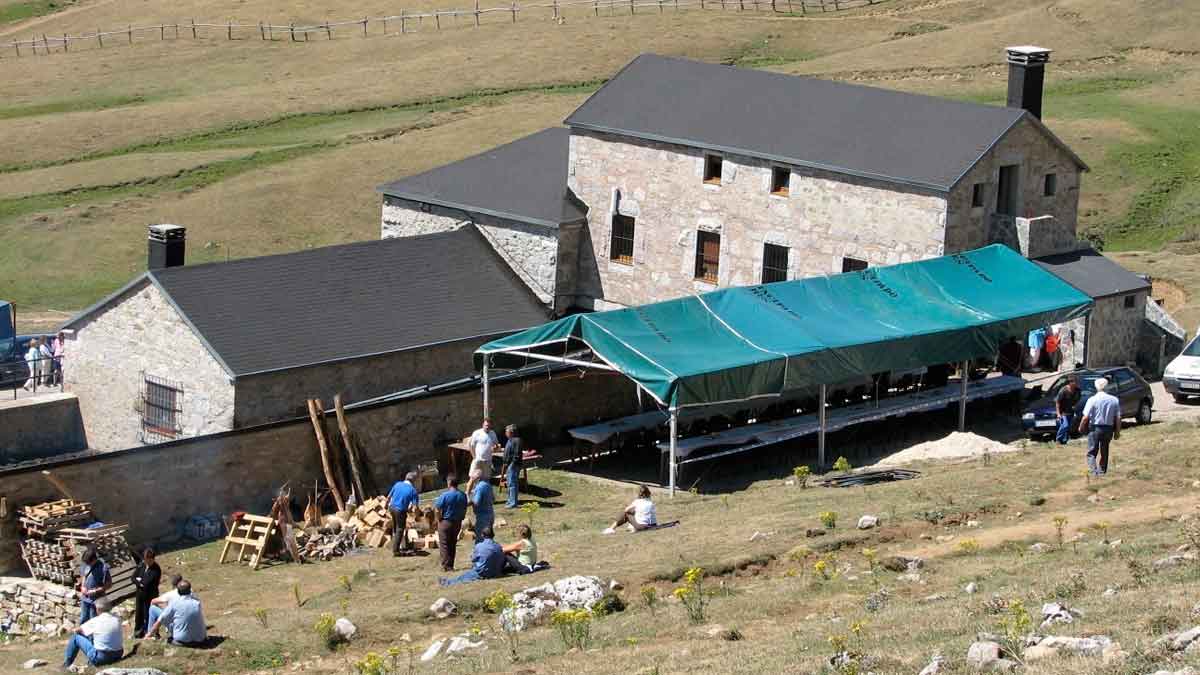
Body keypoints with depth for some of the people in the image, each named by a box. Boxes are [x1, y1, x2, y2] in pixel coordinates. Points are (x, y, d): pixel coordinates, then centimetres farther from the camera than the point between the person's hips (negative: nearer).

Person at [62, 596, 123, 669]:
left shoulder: (95, 621, -12)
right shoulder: (117, 620, 0)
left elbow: (77, 630, 3)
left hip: (101, 658, -5)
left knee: (76, 636, 10)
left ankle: (66, 664, 24)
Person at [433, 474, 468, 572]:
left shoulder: (445, 495, -15)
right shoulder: (462, 495, 2)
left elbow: (438, 509, -14)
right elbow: (465, 510, 9)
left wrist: (439, 520, -1)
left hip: (445, 522, -5)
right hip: (457, 523, 5)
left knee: (444, 545, 2)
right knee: (453, 544, 15)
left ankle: (446, 566, -2)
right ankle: (451, 565, 18)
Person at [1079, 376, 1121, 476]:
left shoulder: (1092, 400, -11)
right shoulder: (1114, 400, -1)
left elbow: (1086, 417, -12)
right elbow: (1118, 418, 1)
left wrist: (1081, 427, 5)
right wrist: (1117, 431, 11)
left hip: (1095, 428, -4)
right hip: (1109, 429, 4)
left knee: (1092, 452, 0)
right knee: (1104, 452, 18)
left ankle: (1093, 471, -19)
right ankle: (1102, 471, 25)